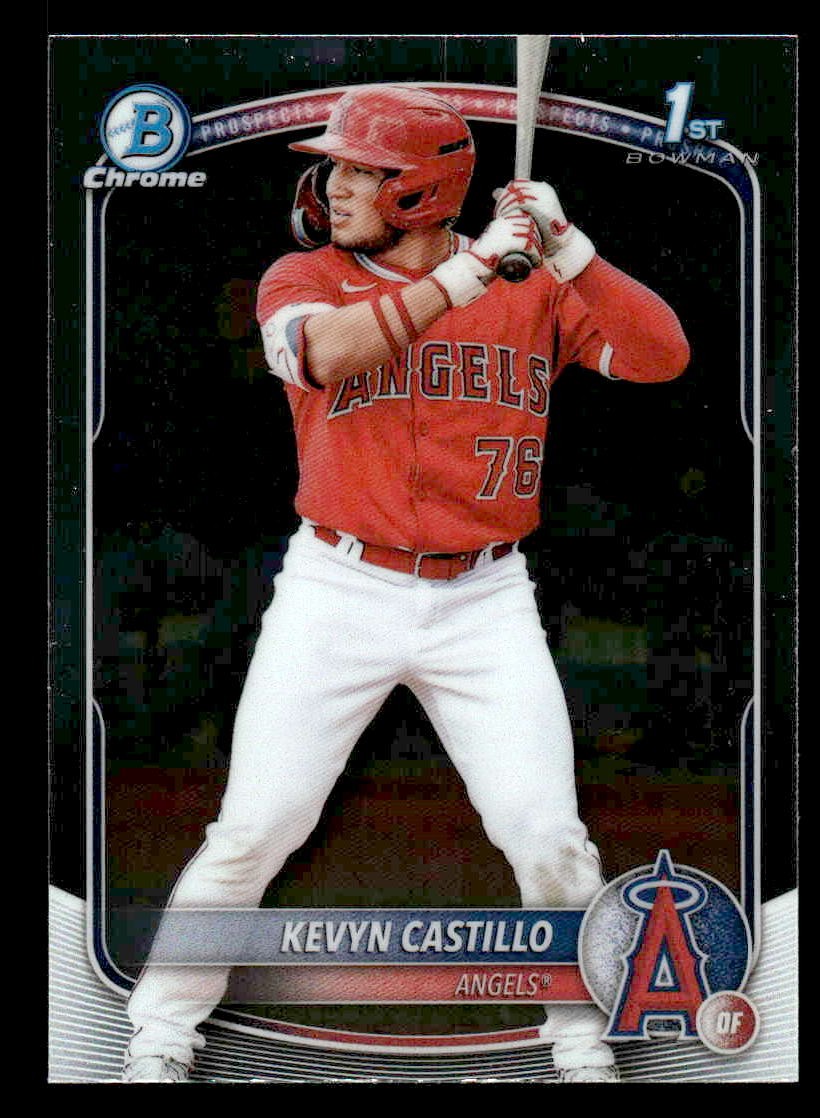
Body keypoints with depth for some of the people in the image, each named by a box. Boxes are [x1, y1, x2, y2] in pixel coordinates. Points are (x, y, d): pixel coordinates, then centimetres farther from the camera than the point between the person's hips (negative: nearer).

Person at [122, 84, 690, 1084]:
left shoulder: (532, 290, 3)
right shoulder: (302, 279, 1)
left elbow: (662, 354, -8)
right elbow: (325, 349, -23)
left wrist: (564, 246, -17)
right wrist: (466, 271, -24)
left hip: (483, 599, 1)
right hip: (338, 592, 0)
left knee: (548, 837, -3)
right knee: (255, 827, -2)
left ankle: (582, 1044, 20)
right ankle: (160, 1034, 18)